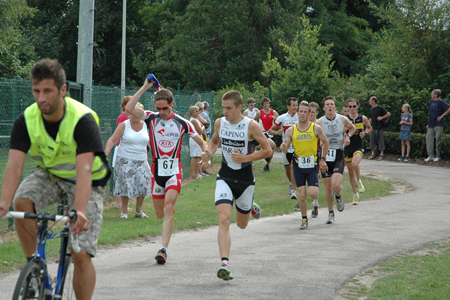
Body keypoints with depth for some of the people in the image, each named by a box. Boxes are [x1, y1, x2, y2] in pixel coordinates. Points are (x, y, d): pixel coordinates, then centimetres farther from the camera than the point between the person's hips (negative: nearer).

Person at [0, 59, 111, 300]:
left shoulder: (83, 120, -29)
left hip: (88, 183, -3)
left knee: (81, 255, -14)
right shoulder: (26, 120, -17)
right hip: (49, 175, 4)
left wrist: (79, 211, -53)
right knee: (22, 201, -29)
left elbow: (84, 169, -39)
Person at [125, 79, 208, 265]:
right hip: (157, 171, 2)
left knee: (168, 208, -19)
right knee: (160, 214, 9)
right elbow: (129, 108, -15)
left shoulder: (182, 123, -1)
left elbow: (201, 142, 11)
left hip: (174, 171, -2)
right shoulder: (151, 119, 0)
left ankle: (163, 249, -23)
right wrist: (145, 87, -16)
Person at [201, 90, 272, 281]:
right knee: (224, 219, -19)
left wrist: (245, 158, -21)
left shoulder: (251, 126, -14)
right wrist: (209, 153, -3)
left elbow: (268, 150, -9)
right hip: (225, 177, 2)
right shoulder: (219, 123, -2)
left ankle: (251, 208, 51)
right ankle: (225, 264, -23)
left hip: (245, 179, -1)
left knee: (242, 224, 14)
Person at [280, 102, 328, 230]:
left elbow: (325, 143, 10)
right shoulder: (291, 130, 0)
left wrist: (322, 159, 7)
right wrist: (283, 148, -21)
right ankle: (304, 219, 16)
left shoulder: (316, 128, -3)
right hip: (298, 165, 1)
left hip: (312, 164, -1)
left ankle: (316, 189, 24)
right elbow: (286, 149, 2)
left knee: (312, 193, -13)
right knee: (301, 194, -1)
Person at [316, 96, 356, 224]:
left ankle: (338, 197, 18)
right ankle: (330, 213, 24)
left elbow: (352, 128, 20)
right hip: (325, 155, 0)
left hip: (338, 155, 0)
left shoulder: (343, 120, -1)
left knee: (335, 185, -18)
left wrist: (348, 136, 0)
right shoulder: (319, 122, -6)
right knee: (327, 187, 5)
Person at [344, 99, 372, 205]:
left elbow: (369, 128, 19)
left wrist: (365, 132, -2)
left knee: (355, 163, -31)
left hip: (359, 146, -1)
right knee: (351, 172, 8)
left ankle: (359, 181, -3)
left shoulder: (363, 119, 1)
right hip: (347, 147, 1)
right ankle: (355, 194, 25)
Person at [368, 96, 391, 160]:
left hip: (379, 128, -6)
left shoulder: (380, 108, -7)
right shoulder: (371, 109, 12)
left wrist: (381, 117, -16)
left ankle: (381, 154, 3)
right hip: (373, 128, 6)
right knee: (372, 141, 5)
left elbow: (388, 114, -9)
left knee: (380, 141, -2)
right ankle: (373, 153, 10)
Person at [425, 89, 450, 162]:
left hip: (439, 124, -7)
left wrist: (442, 116, -14)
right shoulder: (431, 101, 14)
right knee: (429, 138, -1)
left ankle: (438, 156, 4)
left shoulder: (441, 102, -8)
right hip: (431, 125, 7)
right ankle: (431, 156, 2)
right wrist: (428, 124, 20)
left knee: (438, 139, -6)